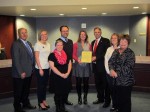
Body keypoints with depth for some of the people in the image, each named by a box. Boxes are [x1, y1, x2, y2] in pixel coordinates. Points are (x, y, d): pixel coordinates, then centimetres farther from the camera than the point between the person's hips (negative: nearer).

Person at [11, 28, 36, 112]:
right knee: (18, 92, 9)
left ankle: (26, 103, 38)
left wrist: (33, 68, 7)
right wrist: (21, 73, -20)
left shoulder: (29, 43, 12)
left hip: (29, 72, 7)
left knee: (26, 90, 21)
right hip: (20, 74, -7)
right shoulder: (16, 44, -13)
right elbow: (16, 60, -18)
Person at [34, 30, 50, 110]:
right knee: (40, 85, 4)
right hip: (40, 68, -6)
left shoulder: (48, 44, 10)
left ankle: (44, 100, 26)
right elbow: (36, 57, -11)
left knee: (45, 85, 14)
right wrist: (40, 69, -15)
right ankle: (40, 102, 16)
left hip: (47, 68, 6)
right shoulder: (37, 44, -8)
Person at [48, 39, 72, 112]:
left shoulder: (66, 54, 10)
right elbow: (52, 67, -12)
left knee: (64, 92, 7)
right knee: (58, 93, 2)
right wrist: (61, 74, -16)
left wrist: (67, 73, -7)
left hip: (66, 77, 4)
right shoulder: (52, 55, -5)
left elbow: (70, 64, 9)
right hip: (56, 77, -4)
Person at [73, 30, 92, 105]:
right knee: (78, 82, 2)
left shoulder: (88, 45, 11)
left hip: (87, 65, 2)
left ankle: (85, 98, 18)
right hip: (78, 65, -2)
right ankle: (79, 98, 16)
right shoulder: (76, 44, 2)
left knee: (86, 82, 4)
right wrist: (77, 59, -18)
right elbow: (73, 55, -2)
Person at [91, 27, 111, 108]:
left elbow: (107, 53, -14)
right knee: (97, 83, 14)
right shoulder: (93, 42, 16)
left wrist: (96, 57, -18)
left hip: (102, 65, -7)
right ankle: (100, 98, 28)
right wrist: (91, 57, -2)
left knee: (105, 83, 2)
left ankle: (107, 100, 14)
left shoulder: (105, 41, -5)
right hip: (95, 65, 7)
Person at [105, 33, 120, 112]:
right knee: (111, 89, 9)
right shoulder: (109, 49, 10)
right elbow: (106, 61, 7)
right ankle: (114, 105, 23)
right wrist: (108, 71, -2)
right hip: (109, 73, 4)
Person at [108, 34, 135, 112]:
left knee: (126, 100, 6)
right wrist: (112, 70, -15)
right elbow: (110, 61, 4)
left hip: (126, 81, -5)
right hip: (117, 80, 5)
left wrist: (117, 73, -16)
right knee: (118, 99, 16)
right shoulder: (116, 51, 10)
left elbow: (128, 67, -16)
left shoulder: (130, 53, -8)